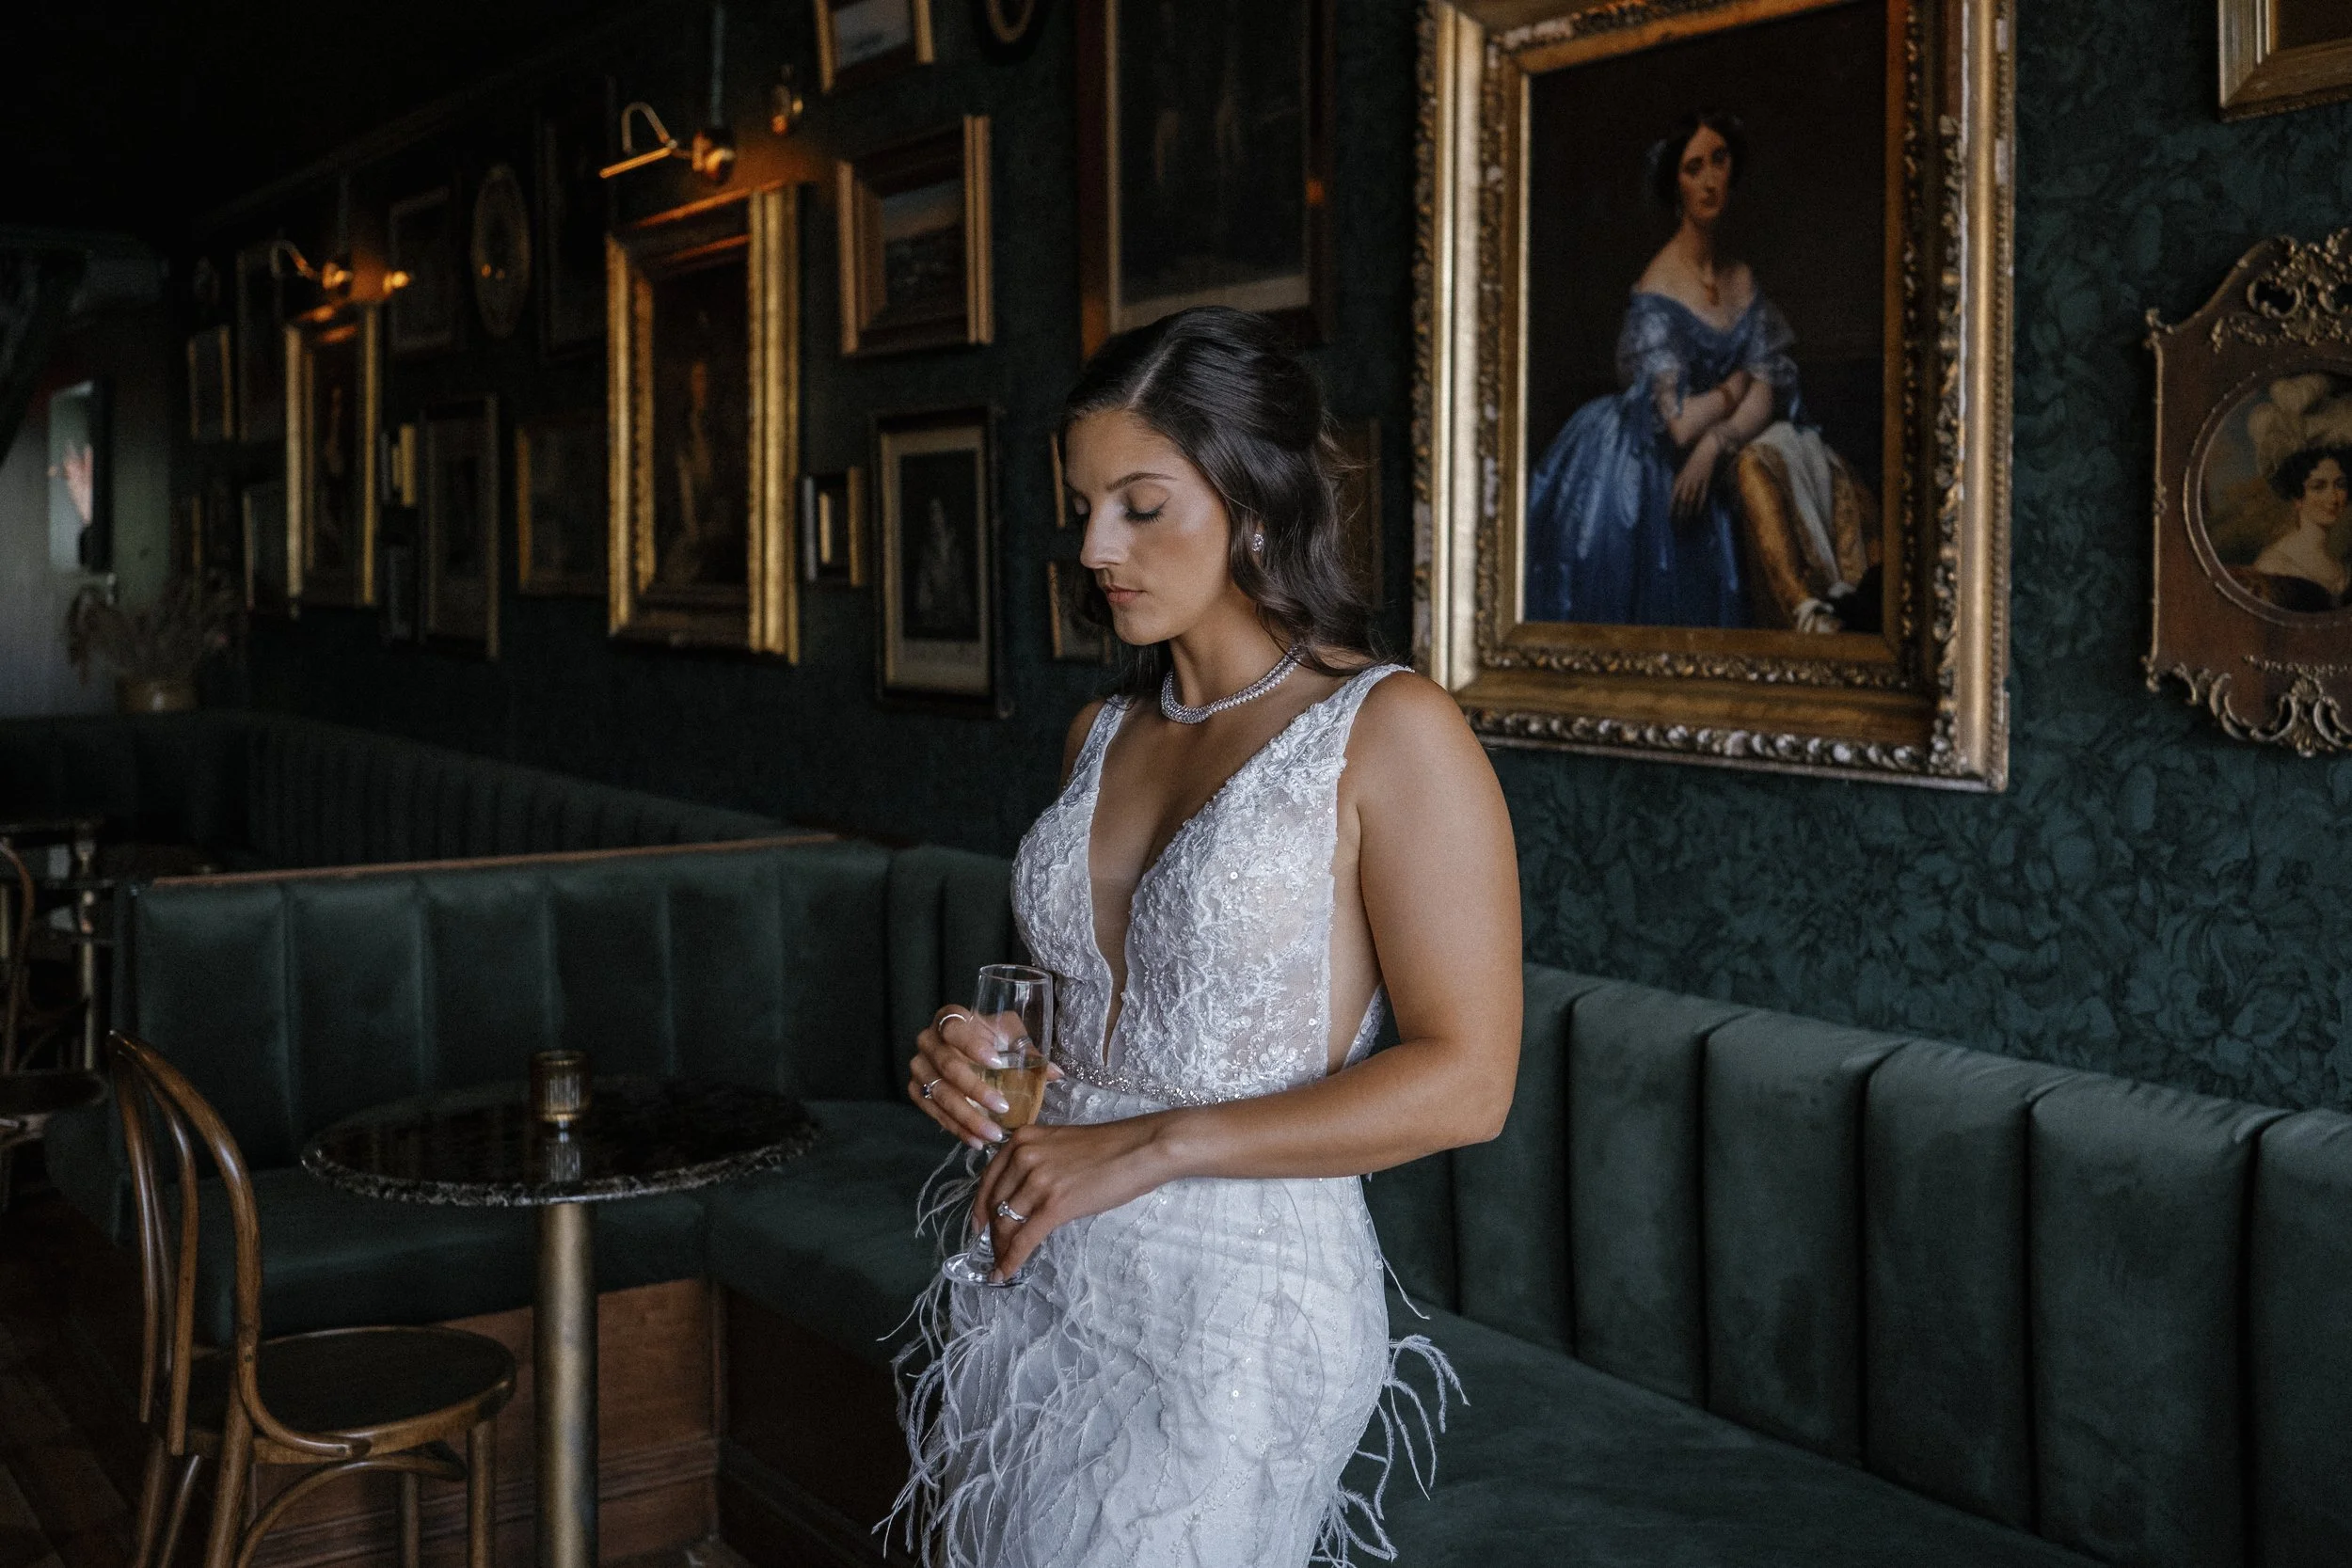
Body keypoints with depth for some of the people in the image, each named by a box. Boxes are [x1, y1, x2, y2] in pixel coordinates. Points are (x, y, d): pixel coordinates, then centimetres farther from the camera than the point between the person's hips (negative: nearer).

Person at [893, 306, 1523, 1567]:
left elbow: (1463, 1081, -15)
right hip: (1028, 1286, 6)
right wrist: (978, 1055, 0)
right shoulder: (1102, 737, 10)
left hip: (1235, 1312, -6)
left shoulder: (1390, 732, -11)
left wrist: (1151, 1149, -18)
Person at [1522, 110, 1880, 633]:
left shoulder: (1743, 281, 8)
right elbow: (1678, 424, -20)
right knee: (1759, 467, -29)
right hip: (1661, 467, -6)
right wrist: (1734, 388, -3)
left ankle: (1840, 604, -20)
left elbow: (1766, 393, -2)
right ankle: (1805, 613, -29)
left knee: (1823, 468, -16)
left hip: (1732, 439, 6)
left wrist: (1715, 441, -21)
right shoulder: (1657, 291, -13)